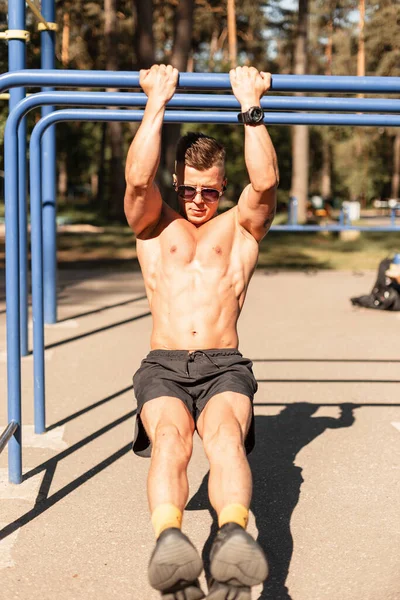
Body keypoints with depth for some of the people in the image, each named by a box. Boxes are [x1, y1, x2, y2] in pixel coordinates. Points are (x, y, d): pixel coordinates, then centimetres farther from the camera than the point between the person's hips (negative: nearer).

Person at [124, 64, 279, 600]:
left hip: (225, 367, 0)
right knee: (170, 438, -34)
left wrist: (251, 105, -1)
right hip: (164, 367, 0)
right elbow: (138, 179, 0)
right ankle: (169, 541, -61)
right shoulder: (155, 225, 21)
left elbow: (266, 183, 0)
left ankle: (234, 536, -62)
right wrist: (157, 103, -1)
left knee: (225, 435, -35)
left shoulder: (240, 227, 21)